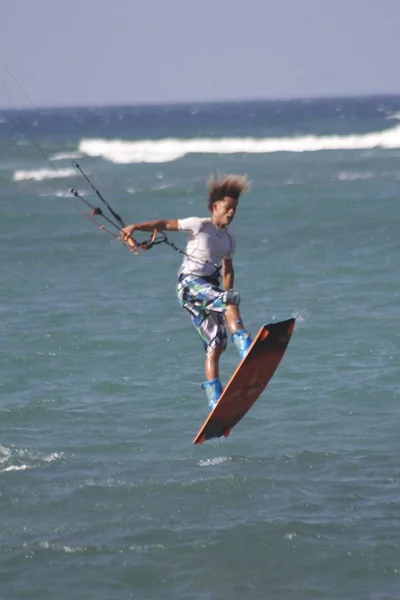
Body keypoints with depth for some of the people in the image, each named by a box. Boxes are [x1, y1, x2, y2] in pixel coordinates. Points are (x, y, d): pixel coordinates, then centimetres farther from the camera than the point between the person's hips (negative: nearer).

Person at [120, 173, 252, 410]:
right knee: (232, 298, -32)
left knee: (216, 345, -2)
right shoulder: (199, 226, -1)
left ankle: (215, 401, -4)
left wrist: (226, 303, 19)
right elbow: (165, 224, -3)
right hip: (190, 283, -6)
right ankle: (245, 347, -45)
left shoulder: (229, 239, 17)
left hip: (210, 286, 6)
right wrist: (135, 227, -16)